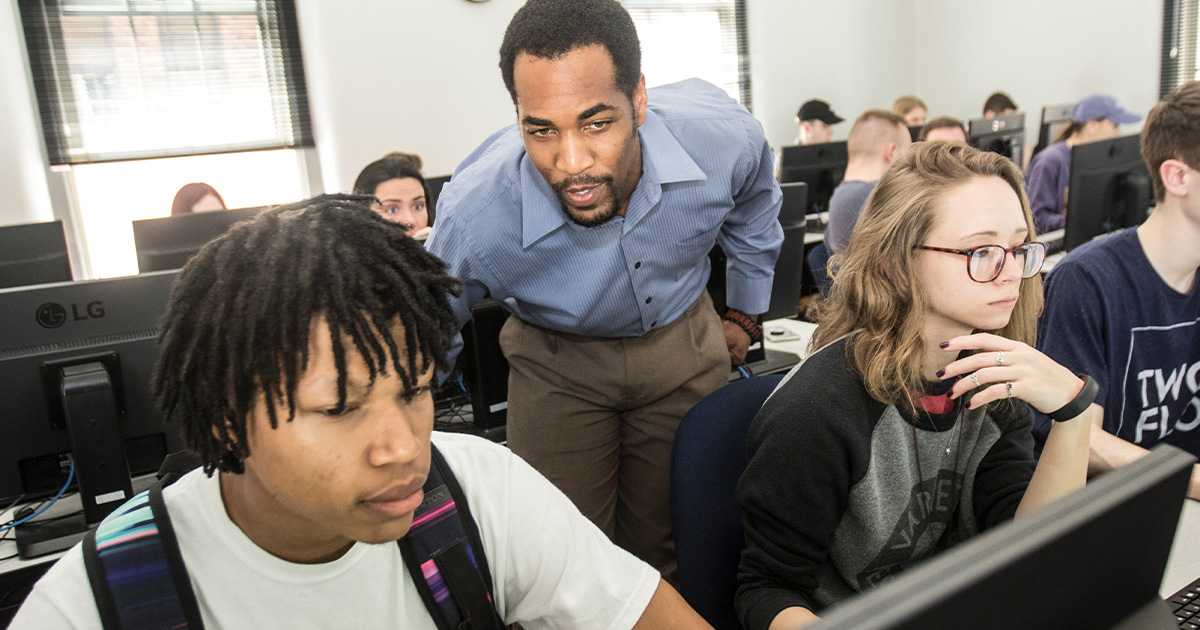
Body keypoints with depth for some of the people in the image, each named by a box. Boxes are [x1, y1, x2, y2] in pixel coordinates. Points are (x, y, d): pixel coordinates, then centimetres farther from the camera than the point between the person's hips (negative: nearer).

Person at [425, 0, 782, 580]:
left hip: (683, 341, 2)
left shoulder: (724, 136, -26)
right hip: (557, 361, -1)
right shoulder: (475, 216, -33)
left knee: (676, 546, 10)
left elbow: (753, 207, 2)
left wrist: (745, 313, 12)